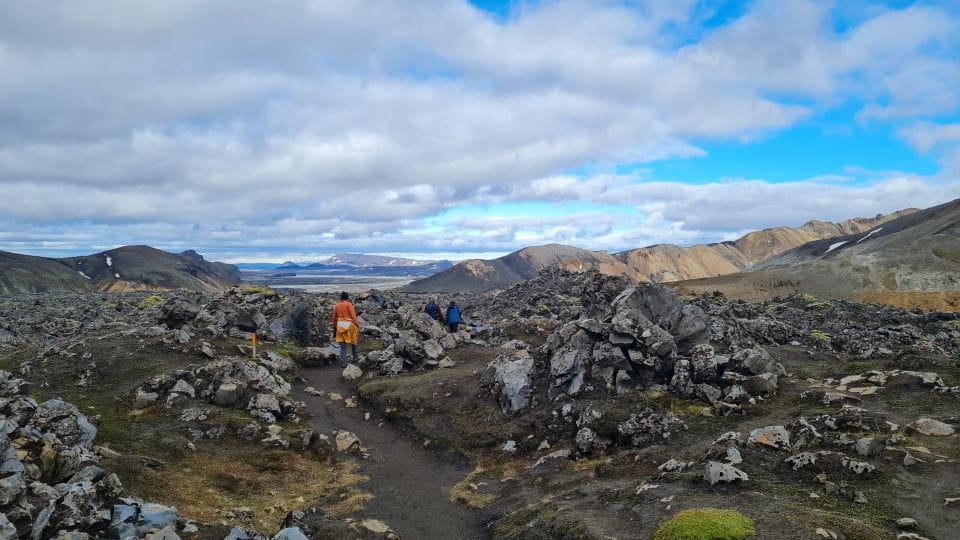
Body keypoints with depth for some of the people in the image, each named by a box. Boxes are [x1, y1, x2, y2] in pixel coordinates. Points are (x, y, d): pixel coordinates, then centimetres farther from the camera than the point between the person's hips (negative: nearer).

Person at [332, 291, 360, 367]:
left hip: (340, 326, 4)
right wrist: (358, 325, -10)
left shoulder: (336, 306, 7)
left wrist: (334, 328, 23)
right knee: (353, 342, 17)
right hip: (349, 325, -4)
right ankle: (355, 358, 24)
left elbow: (334, 318, 13)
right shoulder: (349, 304, -8)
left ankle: (343, 362, 2)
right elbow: (353, 316, -13)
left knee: (343, 345, 5)